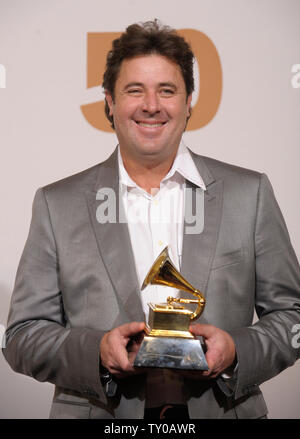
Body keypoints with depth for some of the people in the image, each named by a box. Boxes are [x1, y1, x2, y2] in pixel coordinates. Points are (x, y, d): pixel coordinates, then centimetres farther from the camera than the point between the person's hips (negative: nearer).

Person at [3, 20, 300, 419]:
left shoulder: (250, 194, 0)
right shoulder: (58, 205, -1)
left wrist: (237, 351, -15)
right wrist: (96, 351, -18)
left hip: (222, 410, 1)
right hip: (99, 414, 0)